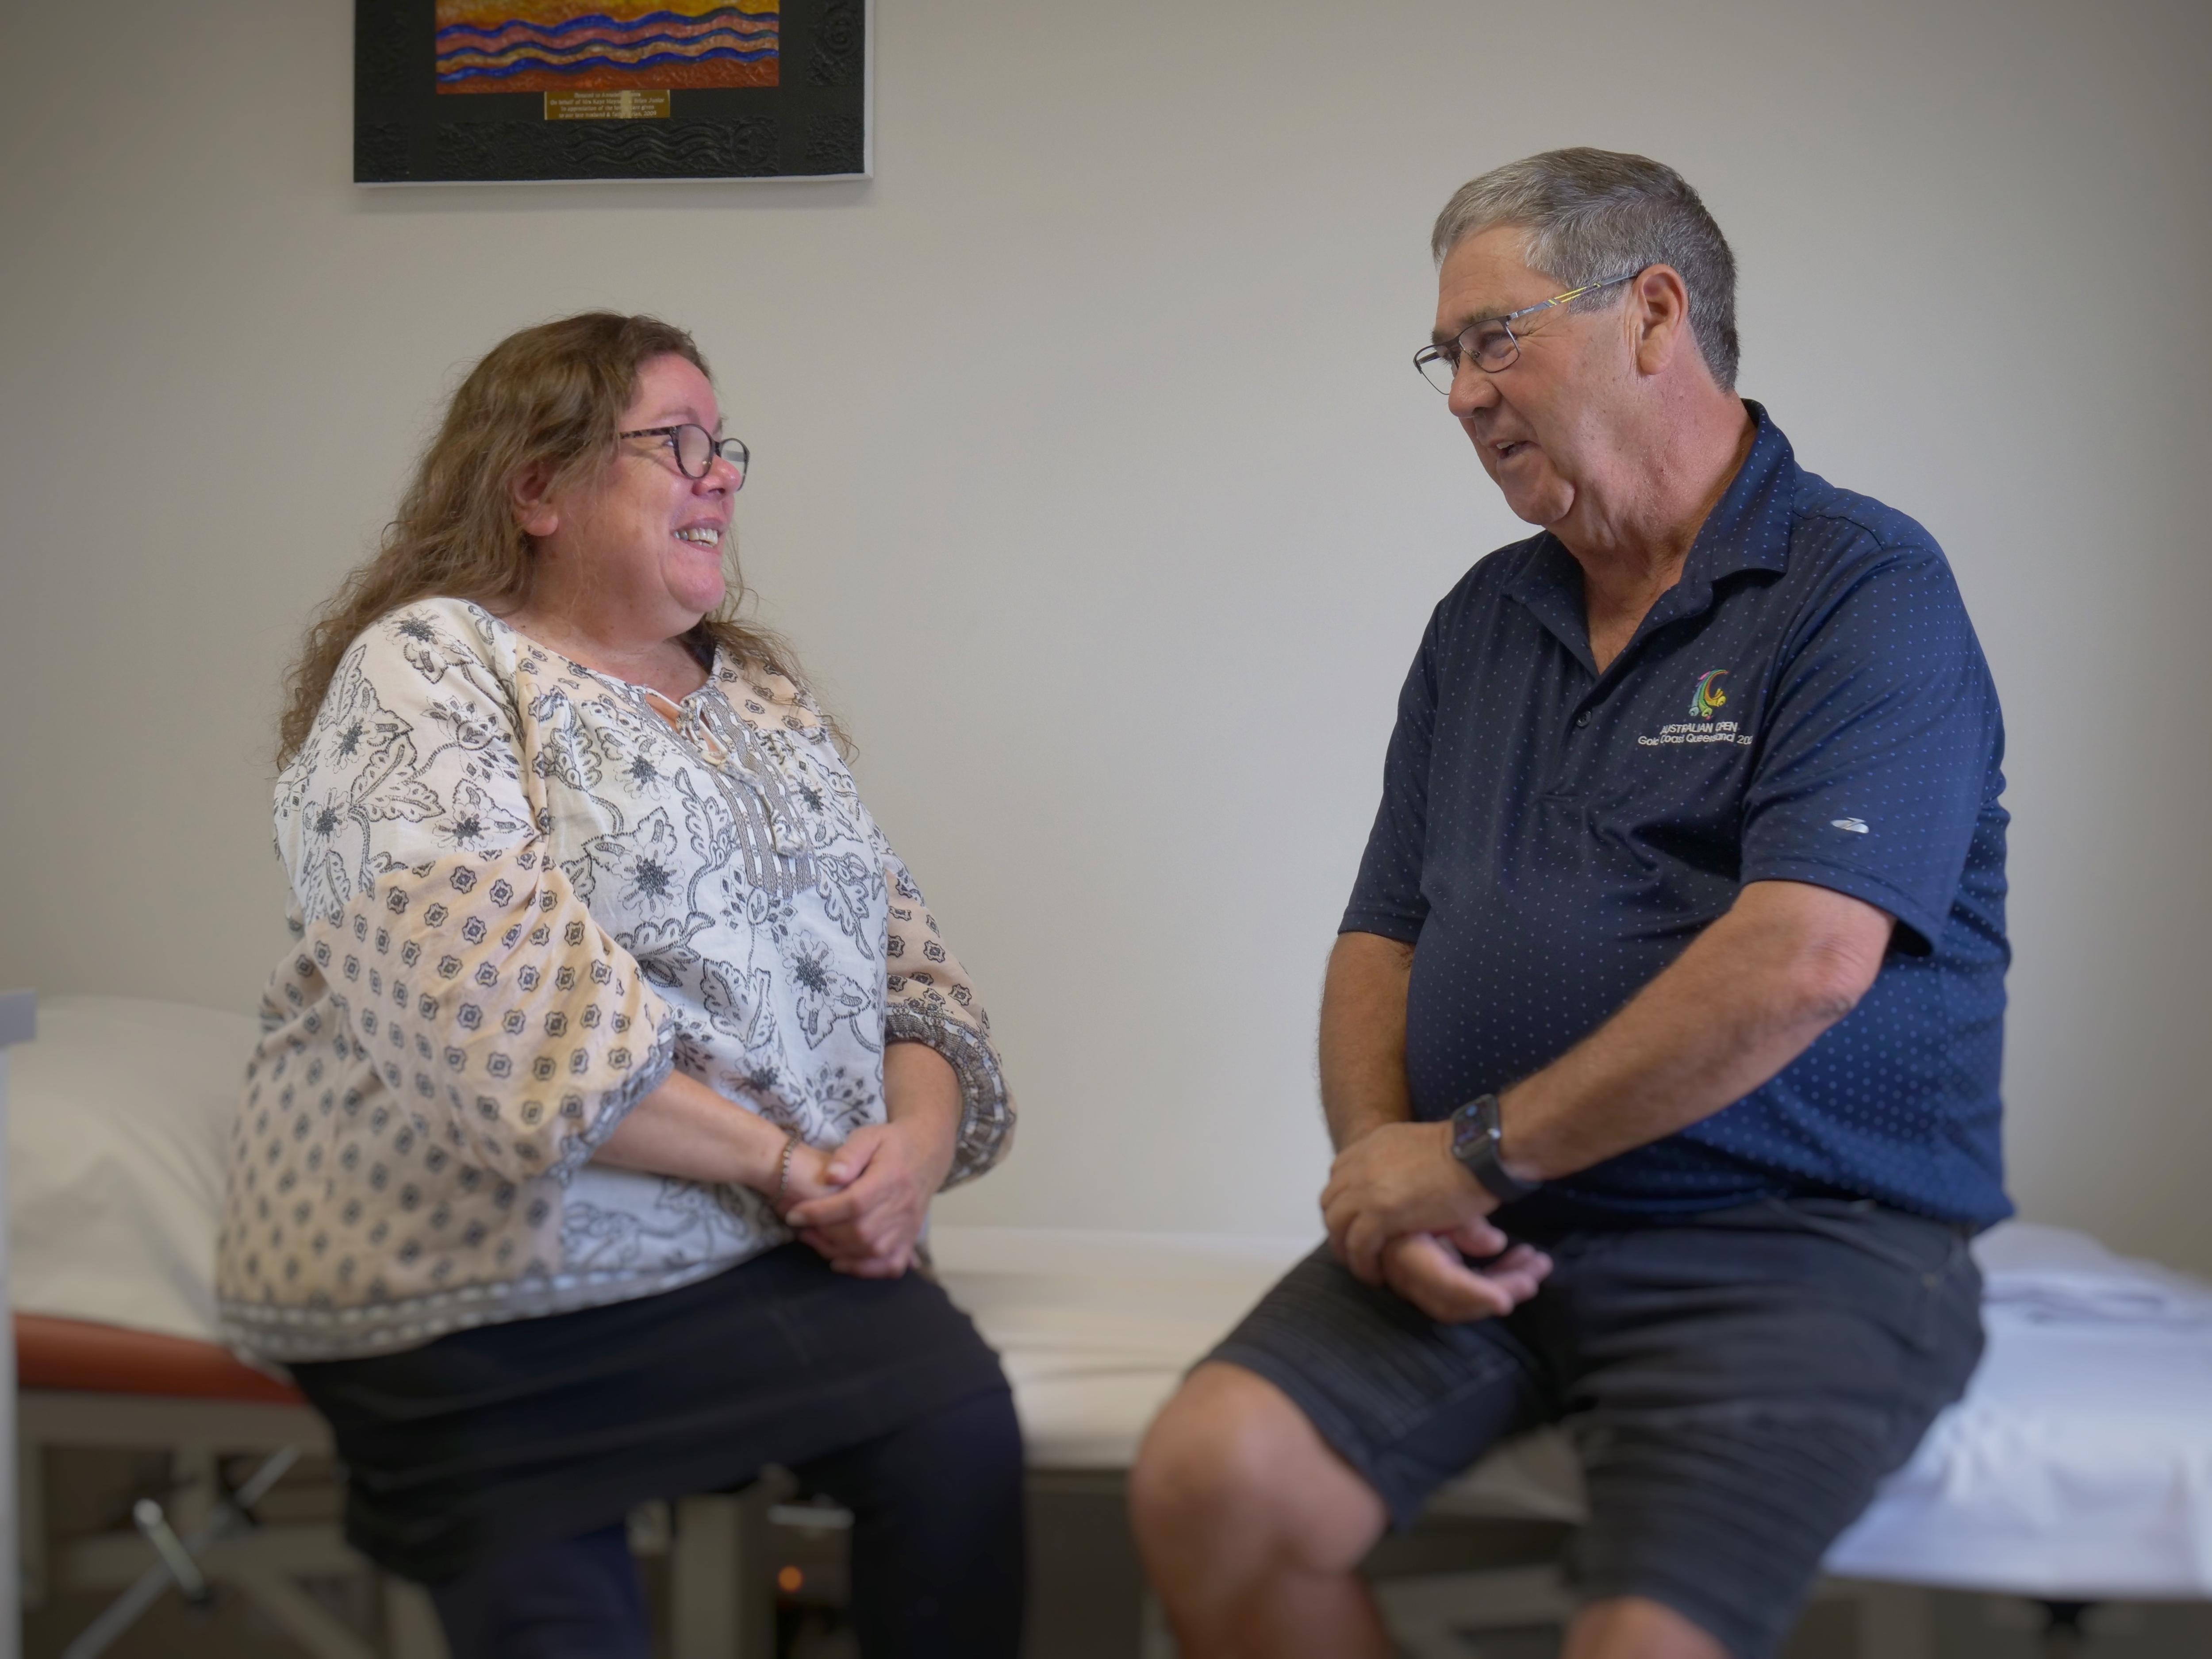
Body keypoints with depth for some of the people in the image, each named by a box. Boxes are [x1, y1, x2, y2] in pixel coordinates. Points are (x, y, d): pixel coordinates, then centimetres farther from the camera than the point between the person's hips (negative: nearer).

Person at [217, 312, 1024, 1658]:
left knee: (961, 1417, -20)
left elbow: (899, 954, 15)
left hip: (788, 1241, 6)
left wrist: (917, 1141, -7)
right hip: (497, 1281, -5)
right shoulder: (427, 667, -4)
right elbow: (479, 994, -19)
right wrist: (779, 1162, -17)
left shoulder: (765, 693, 19)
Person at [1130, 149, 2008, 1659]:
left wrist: (1475, 1151, -14)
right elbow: (1384, 938, 16)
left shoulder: (1866, 588, -6)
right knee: (1210, 1480, -18)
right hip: (1492, 1239, 6)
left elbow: (1800, 962, -19)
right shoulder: (1482, 620, 16)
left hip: (1799, 1242, -5)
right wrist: (1388, 1166, -5)